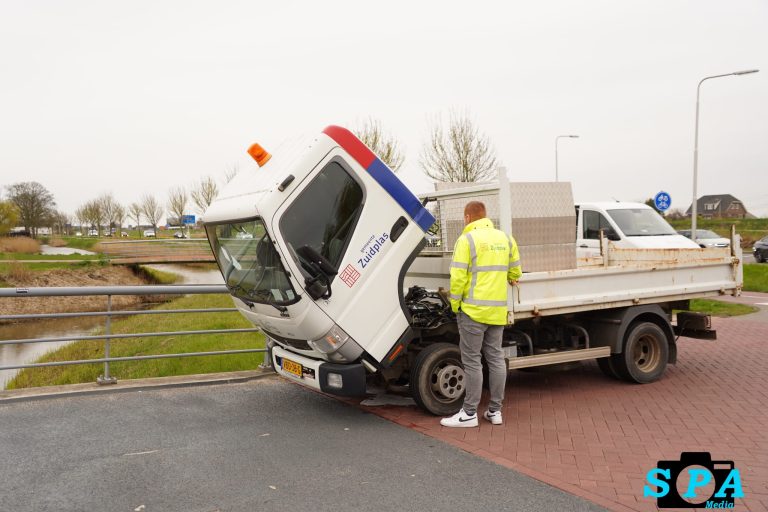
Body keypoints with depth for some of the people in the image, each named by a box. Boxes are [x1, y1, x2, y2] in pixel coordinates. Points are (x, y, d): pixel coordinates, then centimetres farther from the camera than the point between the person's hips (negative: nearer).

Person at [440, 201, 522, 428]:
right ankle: (495, 411, 19)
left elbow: (458, 276, -14)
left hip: (474, 309, -6)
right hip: (498, 310, 6)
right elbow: (515, 272, 15)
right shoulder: (505, 238, 10)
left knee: (472, 361, -1)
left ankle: (469, 413, 4)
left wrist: (454, 304, -3)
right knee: (496, 358, 12)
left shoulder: (467, 239, -9)